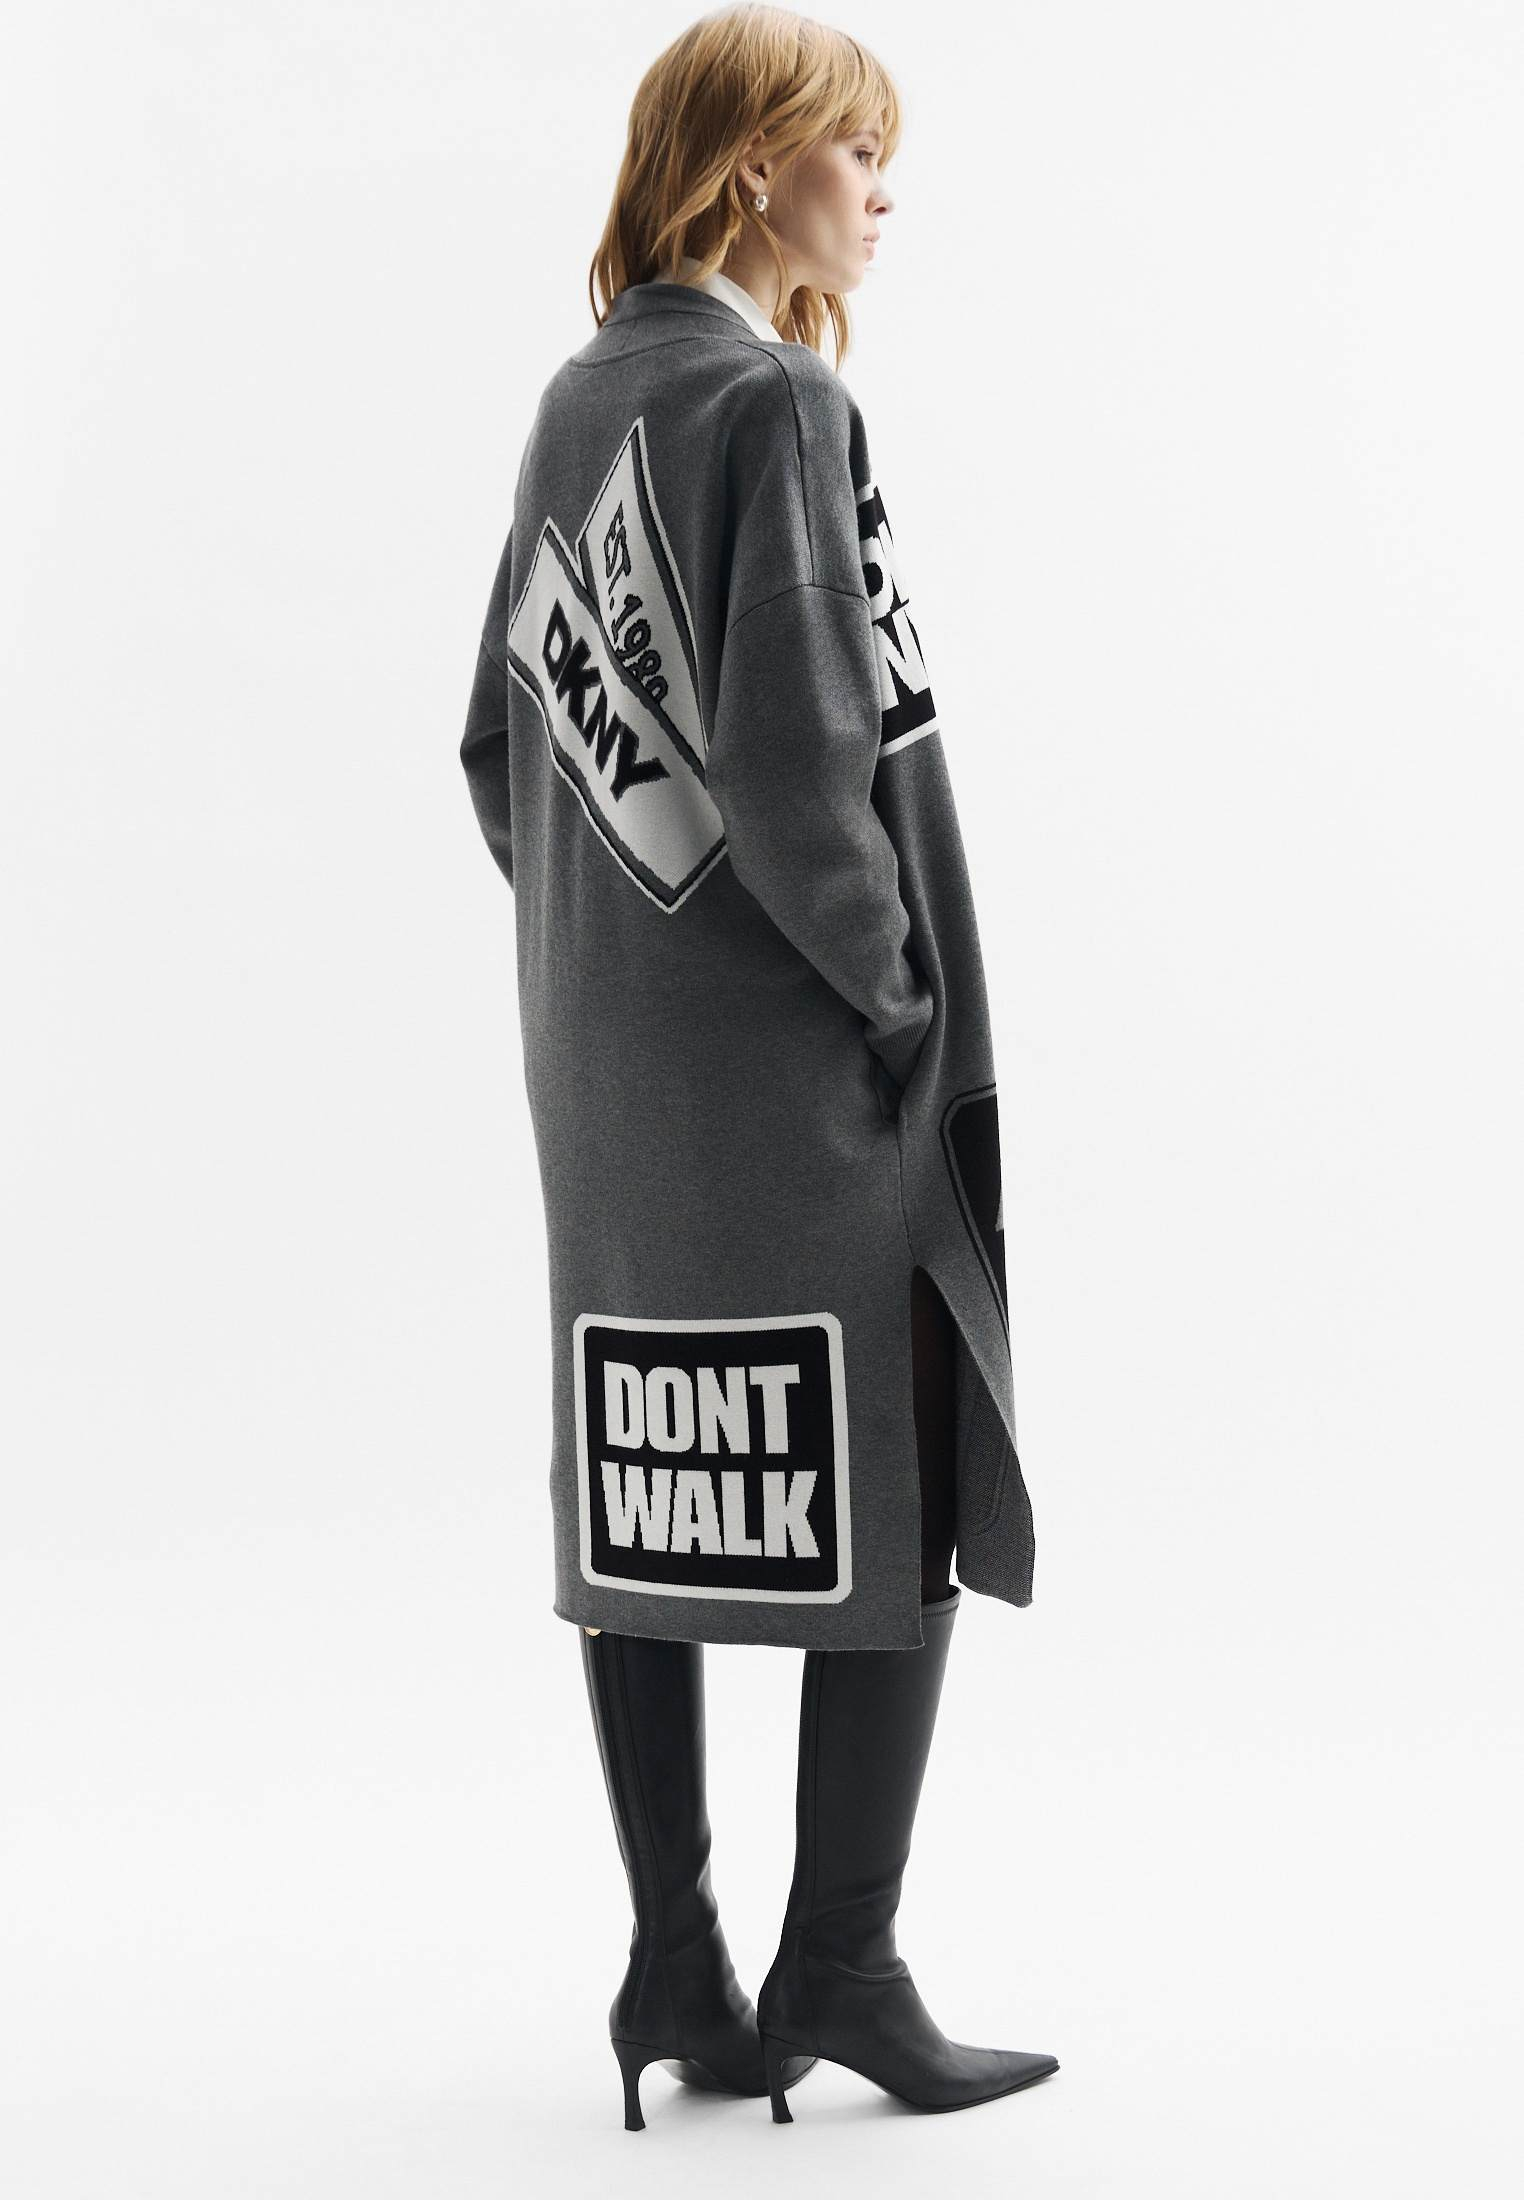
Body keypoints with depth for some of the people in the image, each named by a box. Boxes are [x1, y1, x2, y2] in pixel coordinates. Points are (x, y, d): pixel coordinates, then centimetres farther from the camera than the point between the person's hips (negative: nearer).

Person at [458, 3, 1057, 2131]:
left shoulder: (575, 404, 12)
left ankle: (679, 1969, 19)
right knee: (903, 1506, 3)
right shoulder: (773, 396, -13)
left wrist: (606, 947, 15)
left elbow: (502, 740, 14)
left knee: (650, 1510, 11)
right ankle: (841, 1969, 8)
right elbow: (798, 758, -21)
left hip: (608, 1068, 8)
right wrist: (893, 992, -11)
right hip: (795, 1074, -8)